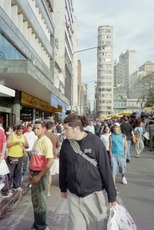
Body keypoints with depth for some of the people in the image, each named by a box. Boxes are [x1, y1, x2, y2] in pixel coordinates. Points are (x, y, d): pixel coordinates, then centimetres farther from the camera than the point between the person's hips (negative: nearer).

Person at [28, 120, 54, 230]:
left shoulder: (46, 141, -18)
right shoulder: (37, 141, 10)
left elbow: (50, 161, -24)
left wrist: (39, 175, -20)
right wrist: (31, 173, 15)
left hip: (42, 174, -8)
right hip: (35, 173, 9)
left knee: (41, 201, 5)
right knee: (35, 199, 19)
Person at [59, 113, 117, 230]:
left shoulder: (95, 142, -15)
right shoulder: (66, 144, -4)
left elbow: (106, 169, -11)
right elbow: (63, 168, 8)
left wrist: (112, 196, -8)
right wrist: (63, 188, 15)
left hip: (94, 194, -3)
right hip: (73, 195, 3)